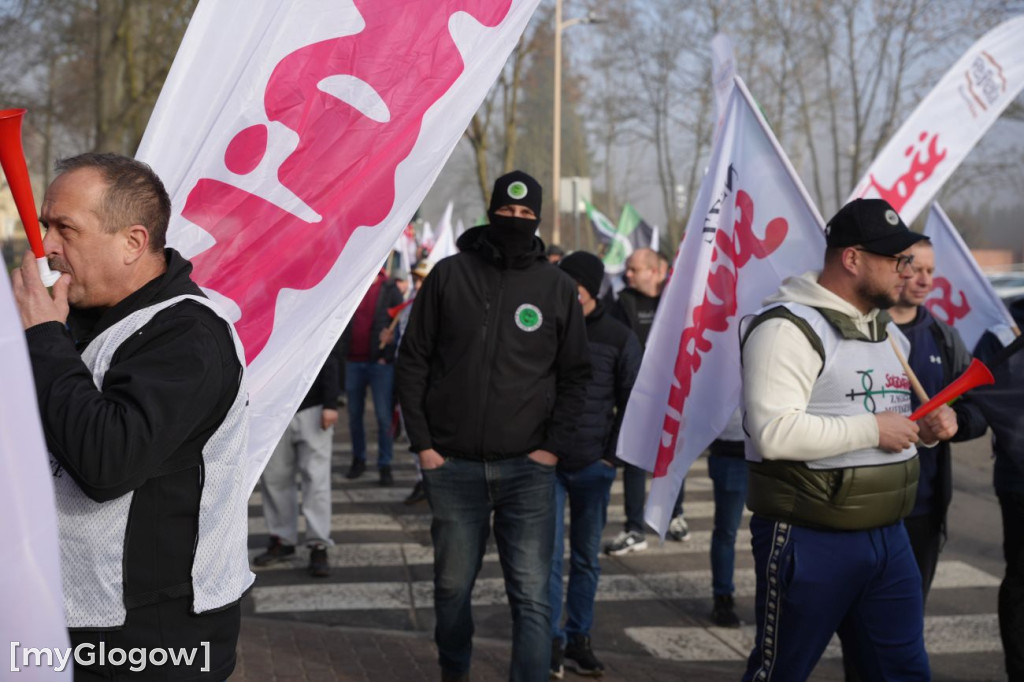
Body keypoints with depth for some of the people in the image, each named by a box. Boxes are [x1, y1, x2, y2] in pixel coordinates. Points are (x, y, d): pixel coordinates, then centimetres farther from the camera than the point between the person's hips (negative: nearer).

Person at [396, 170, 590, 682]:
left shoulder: (558, 287, 4)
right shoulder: (449, 275, 3)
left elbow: (575, 375, 8)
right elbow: (413, 361, 5)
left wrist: (553, 447, -2)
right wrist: (422, 443, -1)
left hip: (527, 467, 0)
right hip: (453, 466, 1)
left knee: (531, 595, -5)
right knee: (453, 586, 12)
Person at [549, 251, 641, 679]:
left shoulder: (619, 338, 0)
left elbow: (632, 401, 4)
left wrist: (612, 454, -2)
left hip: (593, 466, 1)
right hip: (546, 461, -1)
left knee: (586, 557, 10)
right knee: (549, 554, -3)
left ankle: (579, 637, 21)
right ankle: (552, 639, 6)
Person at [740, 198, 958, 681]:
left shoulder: (888, 331, 16)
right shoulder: (789, 327, -15)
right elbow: (774, 433, -27)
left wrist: (927, 428, 4)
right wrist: (872, 429, -21)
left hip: (888, 536, 8)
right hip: (810, 541, -8)